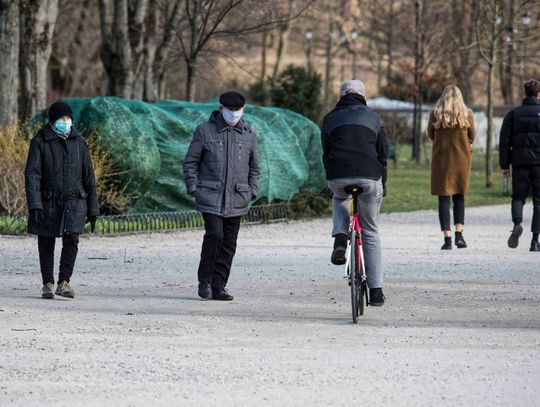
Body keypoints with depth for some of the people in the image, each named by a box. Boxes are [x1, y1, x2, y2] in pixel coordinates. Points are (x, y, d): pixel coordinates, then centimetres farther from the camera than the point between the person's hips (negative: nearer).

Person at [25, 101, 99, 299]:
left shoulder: (78, 142, 7)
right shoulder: (40, 142, -3)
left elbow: (88, 177, 11)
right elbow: (32, 173, -10)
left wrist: (93, 209, 9)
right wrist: (34, 205, -22)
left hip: (74, 201, 1)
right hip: (48, 202, -1)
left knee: (72, 238, -16)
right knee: (46, 243, 6)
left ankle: (64, 283, -13)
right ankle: (48, 284, 19)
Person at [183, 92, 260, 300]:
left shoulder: (248, 134, 10)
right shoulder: (205, 131, 0)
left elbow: (254, 167, 18)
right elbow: (190, 162, 4)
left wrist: (252, 193, 8)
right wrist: (193, 188, -5)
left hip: (236, 199, 4)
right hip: (211, 196, -4)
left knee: (229, 243, 3)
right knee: (214, 235, -17)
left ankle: (219, 286, 10)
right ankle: (205, 281, -2)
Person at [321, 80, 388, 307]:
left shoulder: (331, 118, 17)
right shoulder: (372, 117, 16)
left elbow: (326, 154, 17)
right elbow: (382, 154, 15)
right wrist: (383, 185, 23)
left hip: (338, 177, 0)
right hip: (369, 177, 0)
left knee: (339, 199, 38)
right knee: (370, 232, 13)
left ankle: (340, 239, 10)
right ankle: (376, 290, 9)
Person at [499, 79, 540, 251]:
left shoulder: (513, 114, 6)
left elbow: (504, 141, 2)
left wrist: (504, 165, 6)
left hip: (520, 163, 1)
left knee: (518, 197, 13)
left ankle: (517, 223, -18)